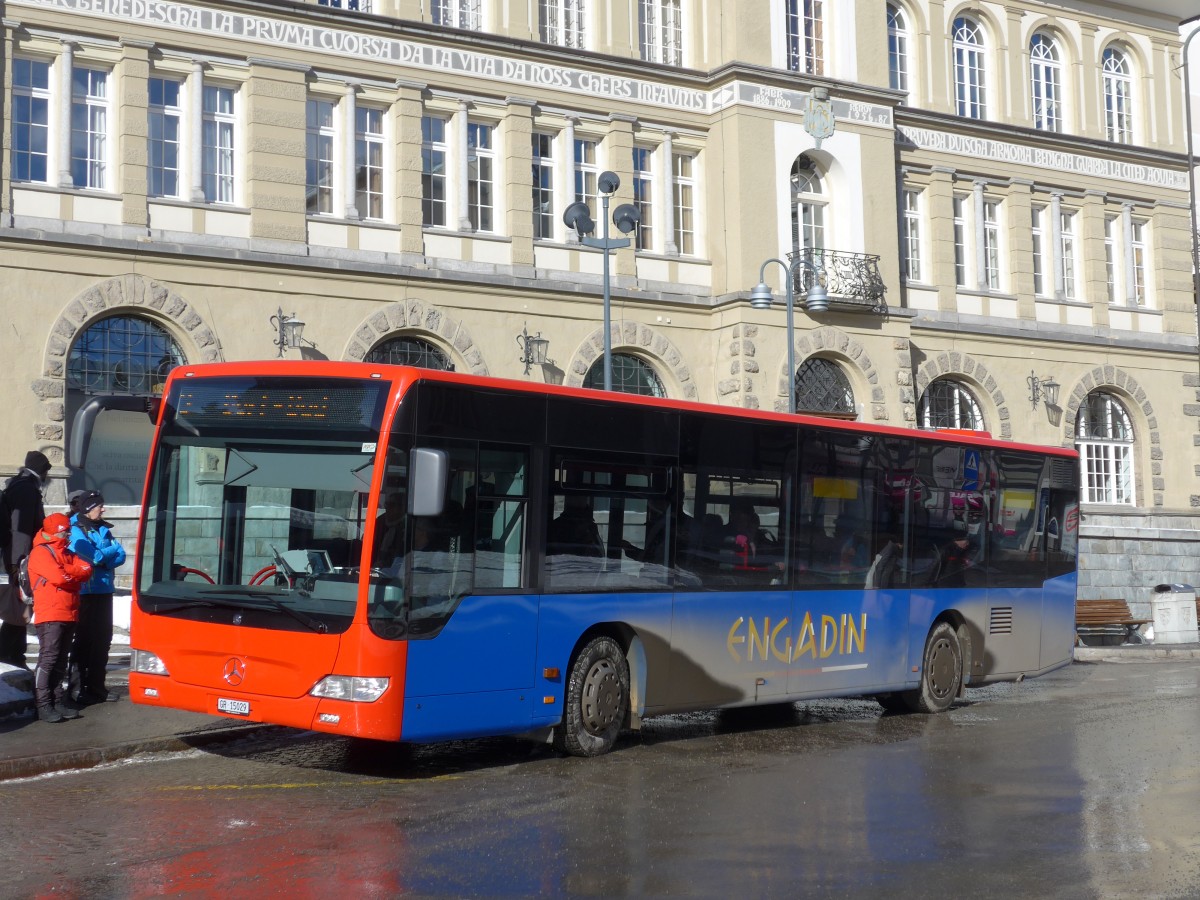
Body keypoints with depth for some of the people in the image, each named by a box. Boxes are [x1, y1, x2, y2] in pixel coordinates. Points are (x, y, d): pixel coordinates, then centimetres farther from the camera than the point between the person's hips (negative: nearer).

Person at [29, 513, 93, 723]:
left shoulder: (67, 552, 20)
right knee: (48, 658, -11)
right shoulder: (41, 552, -6)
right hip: (50, 615, -8)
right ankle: (43, 705, -11)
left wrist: (66, 572, -11)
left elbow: (86, 569, 5)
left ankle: (58, 701, 14)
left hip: (69, 615, 8)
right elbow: (58, 577, -20)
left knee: (60, 660, 10)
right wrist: (76, 574, -1)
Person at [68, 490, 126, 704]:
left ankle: (96, 686, 18)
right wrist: (111, 550, -2)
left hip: (104, 591, 7)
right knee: (84, 639, -4)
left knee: (103, 639, 10)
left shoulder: (103, 529, 15)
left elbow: (120, 556, 4)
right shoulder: (75, 530, -6)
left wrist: (101, 557, -13)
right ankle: (79, 688, 0)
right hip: (84, 593, -7)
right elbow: (93, 556, -19)